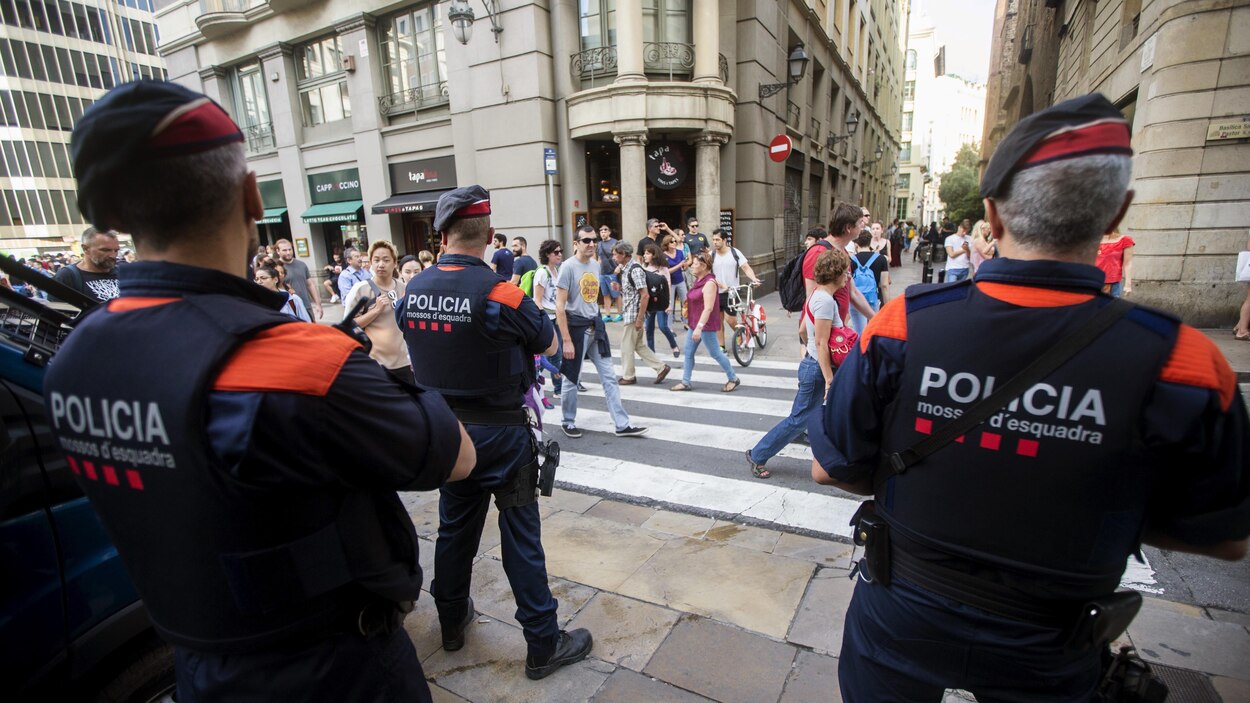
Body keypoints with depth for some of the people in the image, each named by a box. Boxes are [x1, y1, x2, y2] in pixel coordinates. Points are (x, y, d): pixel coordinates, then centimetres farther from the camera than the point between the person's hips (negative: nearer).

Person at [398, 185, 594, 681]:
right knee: (521, 538, 6)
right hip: (499, 432, -6)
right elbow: (549, 345, -7)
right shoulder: (499, 292, -20)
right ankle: (543, 645, 21)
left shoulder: (414, 290, -3)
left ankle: (452, 622, 42)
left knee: (454, 527, 22)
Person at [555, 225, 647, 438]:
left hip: (595, 326, 7)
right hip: (576, 327, -6)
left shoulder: (595, 266, 8)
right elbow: (560, 306, -15)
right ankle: (568, 422, 27)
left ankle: (622, 425, 10)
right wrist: (566, 340, -19)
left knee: (609, 377, 5)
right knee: (572, 379, 7)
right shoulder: (568, 267, -13)